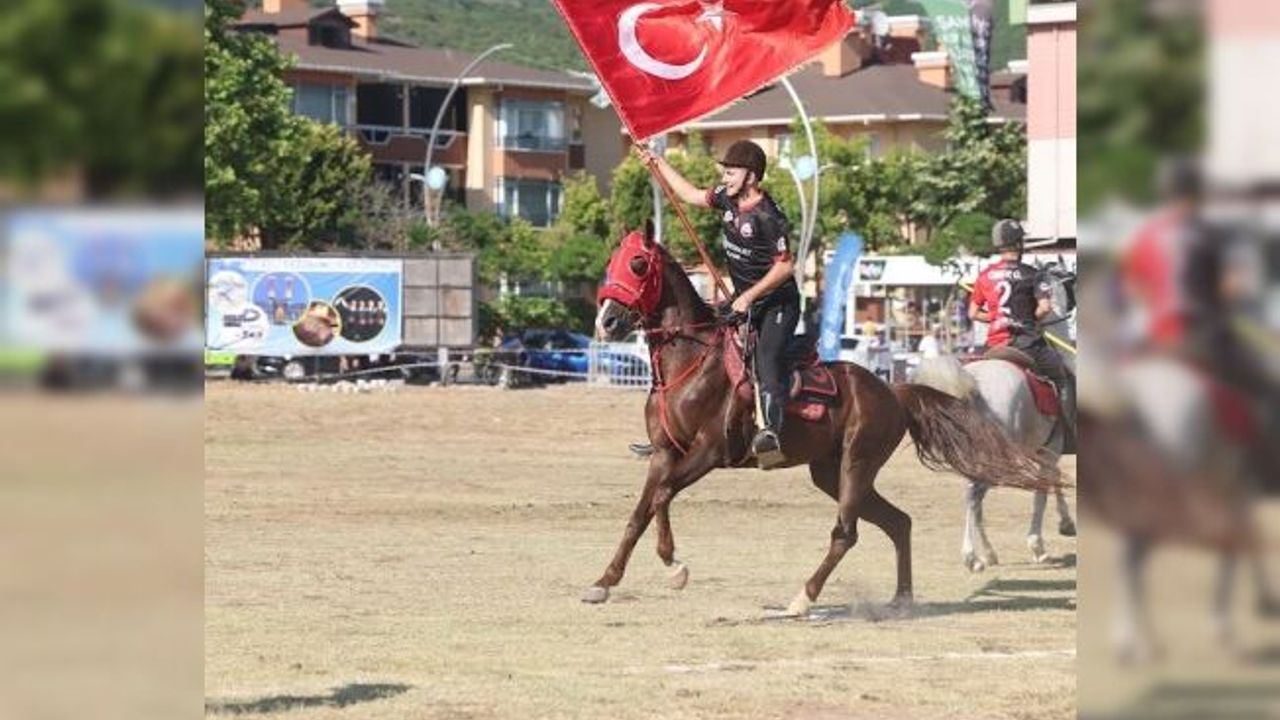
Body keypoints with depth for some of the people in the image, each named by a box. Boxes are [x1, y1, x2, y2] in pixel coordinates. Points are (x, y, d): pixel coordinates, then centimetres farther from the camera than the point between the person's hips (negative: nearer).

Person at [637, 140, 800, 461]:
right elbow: (692, 195, 21)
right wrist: (659, 163, 24)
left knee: (767, 357, -28)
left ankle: (773, 430, -48)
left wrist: (749, 296, -24)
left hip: (777, 302, -9)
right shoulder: (728, 199, 3)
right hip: (744, 299, 9)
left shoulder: (767, 217, -22)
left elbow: (785, 266, -22)